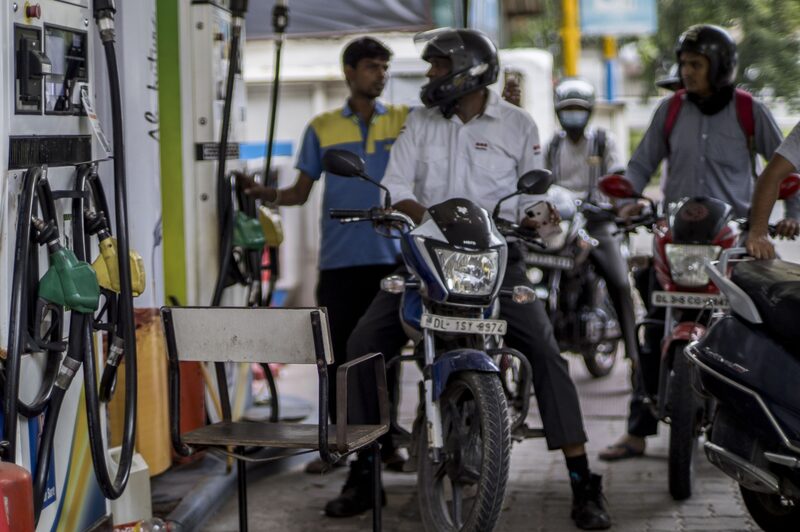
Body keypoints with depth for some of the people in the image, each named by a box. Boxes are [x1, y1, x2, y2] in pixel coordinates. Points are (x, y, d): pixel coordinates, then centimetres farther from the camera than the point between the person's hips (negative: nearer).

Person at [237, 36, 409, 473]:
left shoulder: (404, 121, 7)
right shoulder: (322, 128, 8)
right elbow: (300, 192, 7)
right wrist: (262, 193, -10)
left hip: (391, 256, 0)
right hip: (340, 259, 0)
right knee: (342, 354, 3)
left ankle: (386, 441, 12)